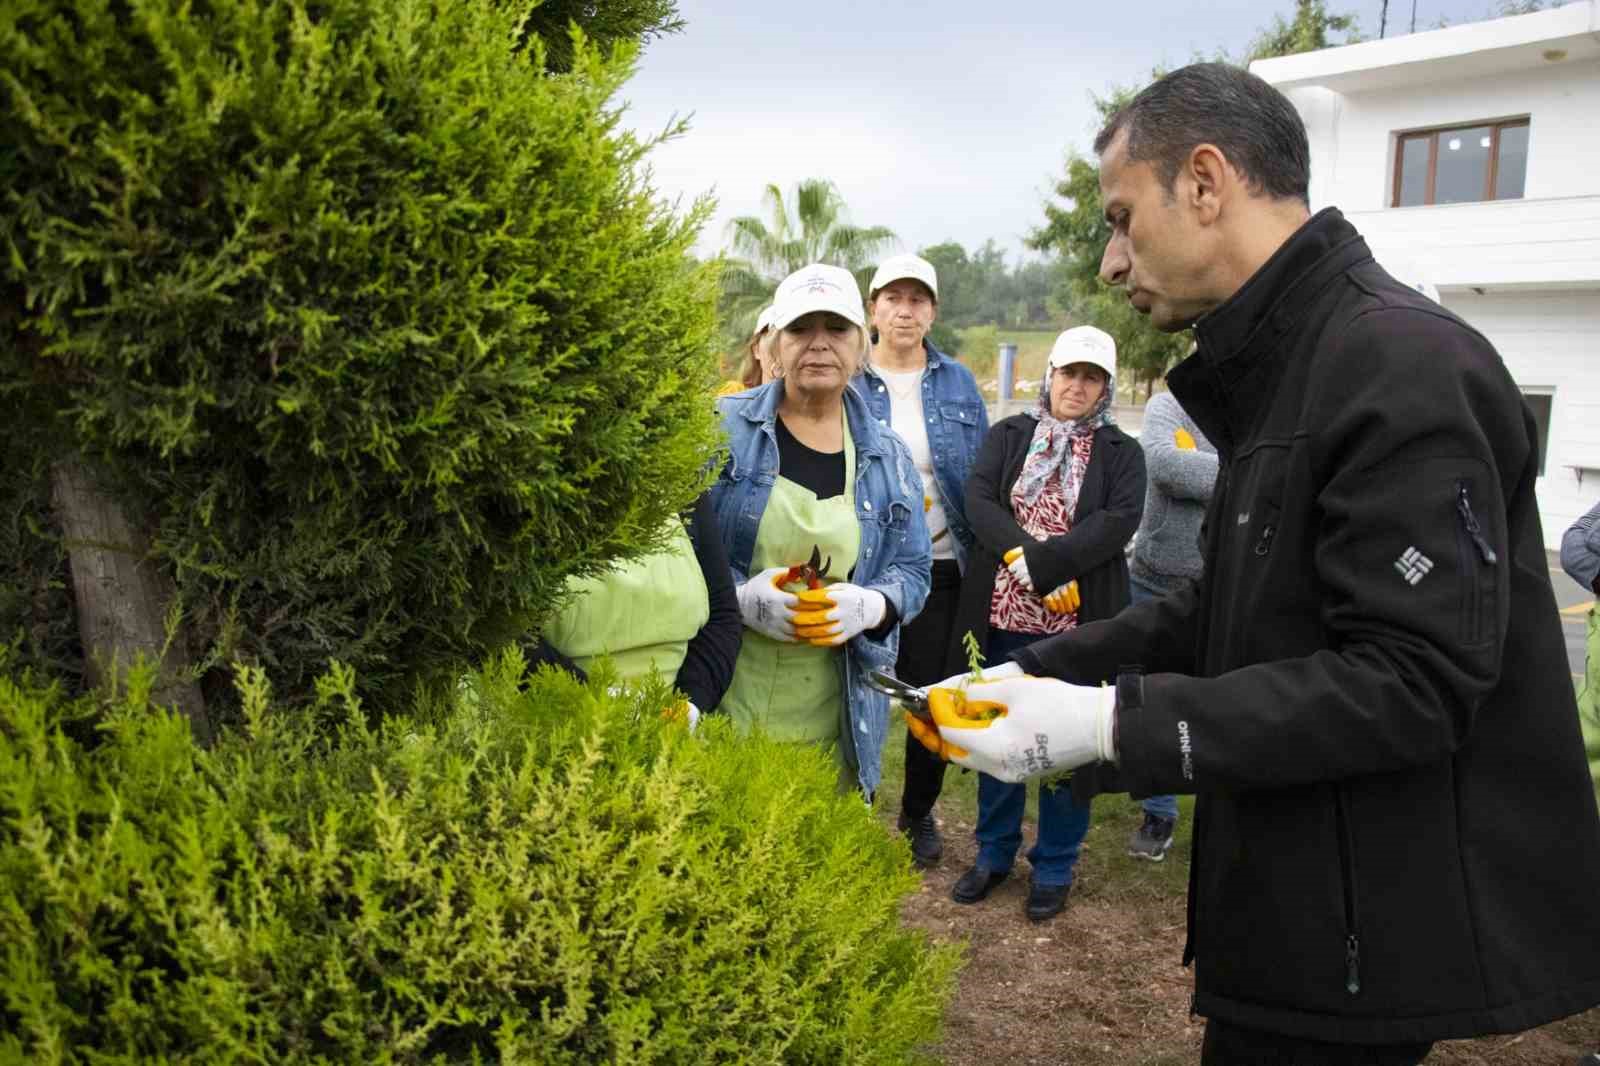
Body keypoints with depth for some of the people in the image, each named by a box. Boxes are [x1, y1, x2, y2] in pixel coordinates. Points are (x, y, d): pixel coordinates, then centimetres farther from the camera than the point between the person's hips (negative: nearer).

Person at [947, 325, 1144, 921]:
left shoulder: (1121, 452, 4)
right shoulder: (1008, 435, 8)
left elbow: (1120, 521, -12)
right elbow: (978, 500, -5)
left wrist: (1044, 564, -22)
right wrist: (1024, 554, -22)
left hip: (1079, 623, -1)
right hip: (1004, 616, 2)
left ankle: (1054, 866, 23)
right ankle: (994, 852, 28)